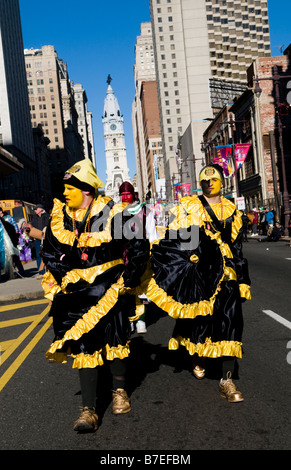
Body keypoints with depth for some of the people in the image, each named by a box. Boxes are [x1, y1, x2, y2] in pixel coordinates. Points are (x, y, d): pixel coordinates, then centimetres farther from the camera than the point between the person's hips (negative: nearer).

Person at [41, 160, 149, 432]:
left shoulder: (112, 214, -10)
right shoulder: (59, 218, 1)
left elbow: (140, 248, -3)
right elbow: (50, 255, 14)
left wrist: (128, 280, -3)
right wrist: (59, 282, 5)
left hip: (110, 287, -2)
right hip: (78, 289, 3)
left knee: (114, 340, 9)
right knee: (84, 346, 1)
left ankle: (119, 391, 34)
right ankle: (88, 410, 6)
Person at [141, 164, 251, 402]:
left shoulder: (231, 210, 13)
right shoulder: (188, 207, 4)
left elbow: (236, 248, 17)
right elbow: (174, 239, 3)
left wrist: (242, 281, 16)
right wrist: (153, 260, -2)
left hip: (225, 273, 2)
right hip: (196, 270, -2)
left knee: (228, 321, -5)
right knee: (197, 318, 6)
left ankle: (226, 380, -1)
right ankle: (198, 359, 37)